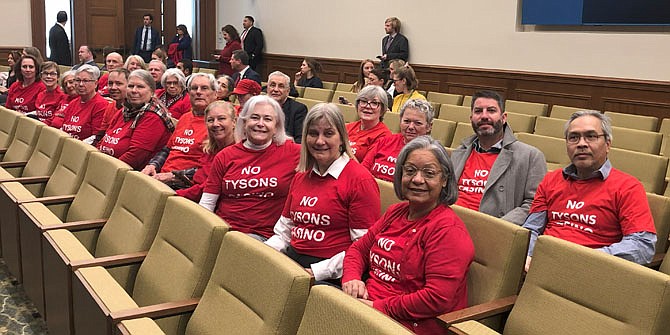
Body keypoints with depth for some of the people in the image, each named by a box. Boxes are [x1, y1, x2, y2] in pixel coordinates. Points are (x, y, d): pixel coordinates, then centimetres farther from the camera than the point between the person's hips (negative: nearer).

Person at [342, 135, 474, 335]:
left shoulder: (448, 229, -13)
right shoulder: (395, 212, 13)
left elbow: (438, 298, -21)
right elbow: (359, 249, 20)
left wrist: (379, 307, -19)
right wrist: (352, 278, -3)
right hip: (367, 305, 7)